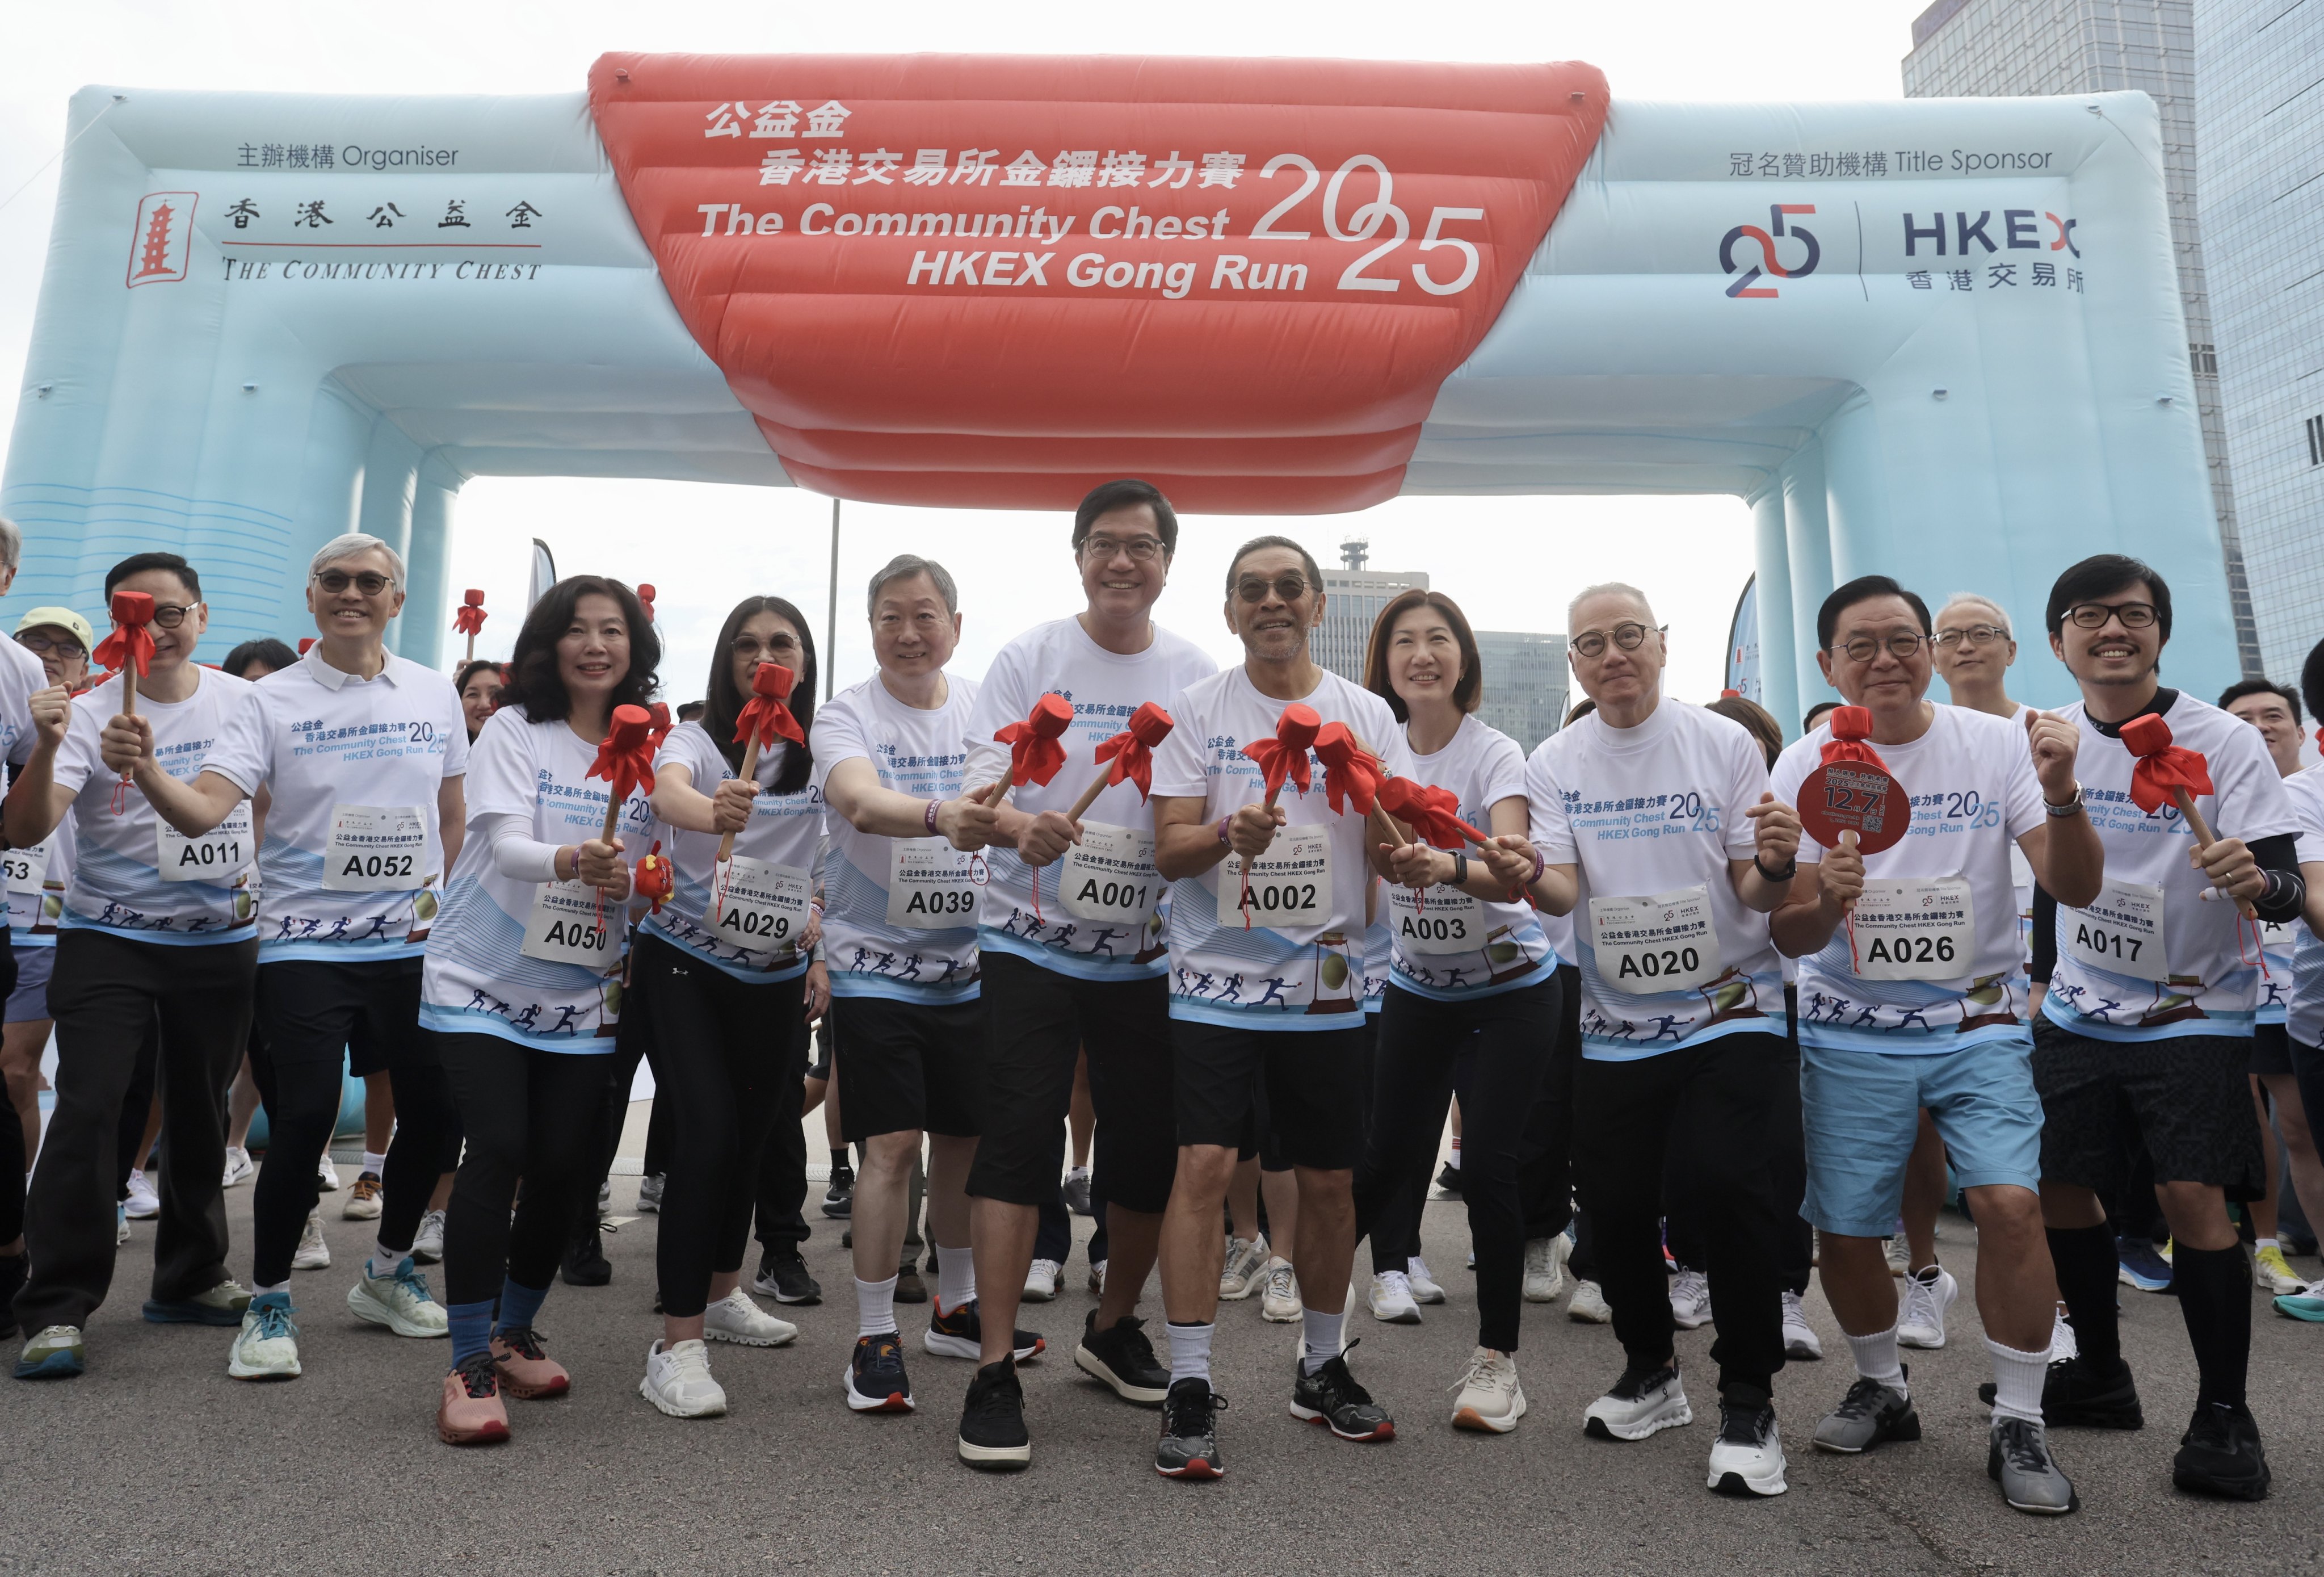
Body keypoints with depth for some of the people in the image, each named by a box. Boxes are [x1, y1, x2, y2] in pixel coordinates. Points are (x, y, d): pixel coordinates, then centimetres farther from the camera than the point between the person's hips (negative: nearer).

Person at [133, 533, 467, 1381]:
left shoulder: (434, 694, 5)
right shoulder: (271, 700, -4)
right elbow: (204, 811, -17)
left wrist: (433, 892, 8)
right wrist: (145, 773, -35)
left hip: (409, 943, 4)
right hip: (304, 942, -3)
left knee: (436, 1111, 7)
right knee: (304, 1122, -10)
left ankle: (387, 1272, 31)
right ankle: (267, 1303, 12)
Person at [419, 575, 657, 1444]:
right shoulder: (514, 731, -5)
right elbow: (506, 845, -19)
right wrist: (574, 861, -38)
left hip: (582, 996, 3)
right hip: (481, 980, -3)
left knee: (563, 1165, 0)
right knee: (498, 1149, -15)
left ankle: (516, 1331, 24)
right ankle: (470, 1364, -2)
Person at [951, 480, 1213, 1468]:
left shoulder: (1198, 675, 5)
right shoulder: (1030, 657, 0)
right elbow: (980, 790, -8)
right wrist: (1021, 826, -30)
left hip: (1149, 951, 3)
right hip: (1033, 941, -2)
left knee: (1152, 1152, 9)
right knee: (1019, 1142, -8)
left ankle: (1114, 1329, 33)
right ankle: (994, 1373, 3)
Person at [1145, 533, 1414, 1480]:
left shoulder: (1367, 717, 6)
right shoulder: (1196, 711, 1)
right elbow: (1169, 851, -5)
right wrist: (1230, 834, -26)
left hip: (1326, 983, 2)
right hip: (1216, 977, -2)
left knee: (1328, 1180, 10)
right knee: (1204, 1166, -11)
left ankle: (1321, 1368, 30)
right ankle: (1189, 1392, 1)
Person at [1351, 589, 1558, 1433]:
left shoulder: (1495, 754, -17)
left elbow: (1513, 873, -32)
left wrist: (1447, 868, -53)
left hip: (1511, 990, -3)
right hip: (1416, 987, 3)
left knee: (1488, 1167, -8)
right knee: (1387, 1158, 3)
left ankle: (1497, 1359, 9)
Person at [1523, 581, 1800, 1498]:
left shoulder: (1725, 745, -2)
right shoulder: (1554, 765, 2)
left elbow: (1756, 897, -4)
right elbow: (1561, 894, -9)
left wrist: (1774, 865, -26)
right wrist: (1527, 877, -31)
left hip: (1729, 1009, -2)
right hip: (1615, 1023, 3)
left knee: (1725, 1177, -19)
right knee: (1612, 1197, 4)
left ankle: (1749, 1403, -1)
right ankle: (1650, 1373, 29)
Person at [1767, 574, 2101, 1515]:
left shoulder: (1997, 745, -3)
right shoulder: (1805, 768, -4)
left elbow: (2076, 888, -9)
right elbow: (1788, 937, -6)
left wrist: (2061, 796, -28)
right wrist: (1828, 902, -29)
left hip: (1978, 1023, 0)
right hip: (1851, 1033, 1)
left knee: (2010, 1203, -17)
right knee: (1843, 1229, 3)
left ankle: (2019, 1425, 2)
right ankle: (1882, 1389, 30)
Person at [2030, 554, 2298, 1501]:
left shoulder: (2225, 743, -12)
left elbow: (2287, 888, -18)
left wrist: (2255, 880, -40)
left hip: (2194, 1013, -4)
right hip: (2077, 1009, 4)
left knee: (2193, 1196, -13)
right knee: (2060, 1186, 6)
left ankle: (2224, 1415, 5)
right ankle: (2100, 1376, 26)